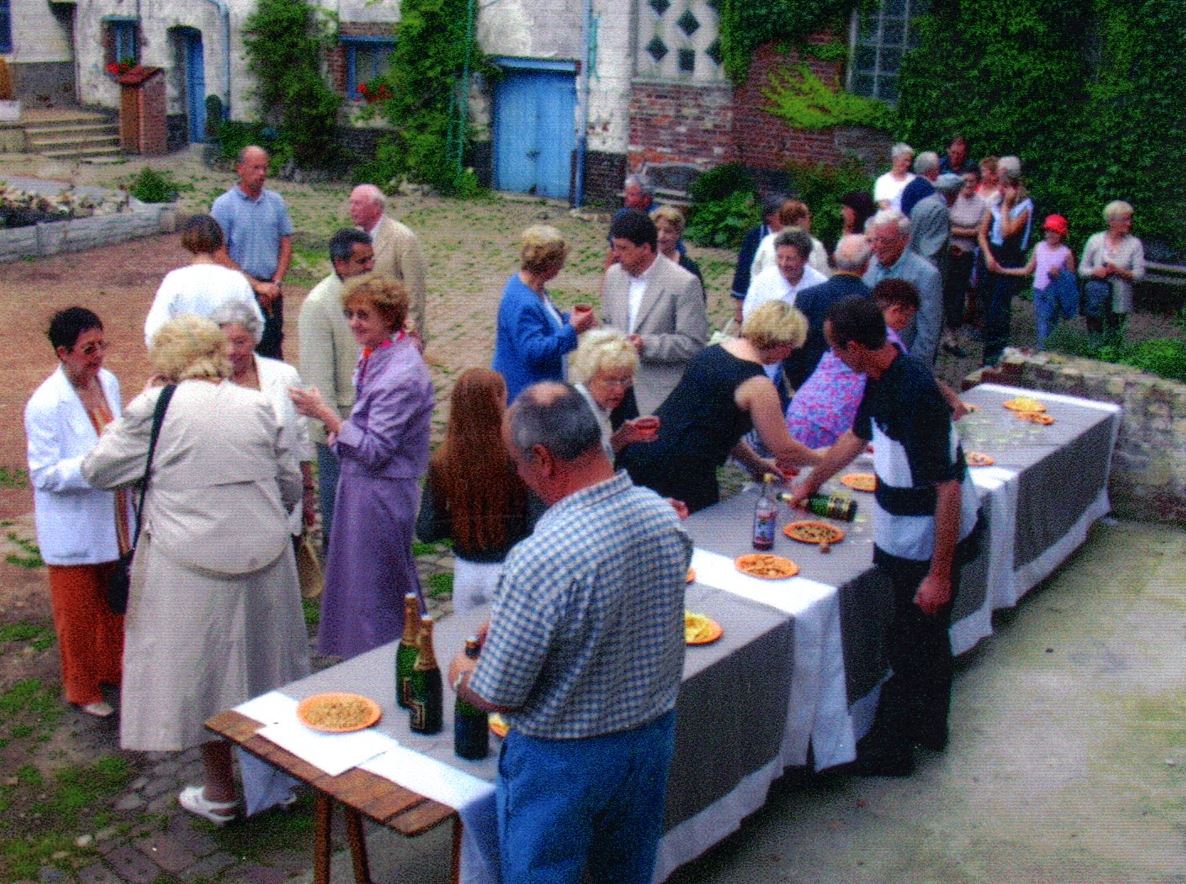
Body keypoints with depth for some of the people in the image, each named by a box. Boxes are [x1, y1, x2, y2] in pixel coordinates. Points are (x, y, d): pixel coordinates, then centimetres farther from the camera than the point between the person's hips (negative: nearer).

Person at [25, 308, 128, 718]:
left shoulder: (108, 381, -2)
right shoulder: (45, 405, -23)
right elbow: (45, 474, -22)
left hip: (115, 522, 7)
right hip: (73, 531, -6)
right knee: (77, 611, 11)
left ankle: (112, 669, 43)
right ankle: (82, 690, 30)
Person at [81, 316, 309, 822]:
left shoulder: (154, 409, -9)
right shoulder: (256, 405, 3)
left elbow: (97, 471, 2)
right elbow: (291, 485, 8)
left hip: (192, 567, -4)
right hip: (264, 555, 4)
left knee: (201, 669, 11)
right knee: (263, 665, 20)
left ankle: (220, 793, 23)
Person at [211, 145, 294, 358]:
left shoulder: (276, 202, 7)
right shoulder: (224, 205, -4)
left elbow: (286, 245, 10)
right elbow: (220, 255, -7)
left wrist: (277, 283, -4)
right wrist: (256, 284, -11)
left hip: (271, 291, 3)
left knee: (273, 353, 6)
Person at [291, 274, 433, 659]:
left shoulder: (402, 375, -23)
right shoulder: (374, 356, 6)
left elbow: (374, 450, -22)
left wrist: (325, 414, -20)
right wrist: (341, 432, 5)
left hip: (381, 493, -10)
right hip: (361, 485, 10)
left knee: (372, 590, 2)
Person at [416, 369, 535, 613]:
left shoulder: (442, 464, -9)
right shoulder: (517, 458, -18)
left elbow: (426, 531, -5)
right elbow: (535, 525, -18)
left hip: (465, 572, 3)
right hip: (511, 572, -3)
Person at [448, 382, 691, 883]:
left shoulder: (540, 560, -33)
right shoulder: (666, 519, -11)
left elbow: (497, 696, -22)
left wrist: (460, 675, 1)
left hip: (562, 761, -6)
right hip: (653, 735, 6)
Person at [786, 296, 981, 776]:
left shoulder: (915, 394, -30)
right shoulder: (882, 380, 0)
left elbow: (949, 489, -29)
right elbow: (857, 436, 20)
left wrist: (939, 573, -26)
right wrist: (810, 483, 31)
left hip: (928, 544, -9)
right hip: (904, 537, 9)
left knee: (912, 646, 7)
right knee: (926, 637, 23)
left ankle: (887, 751, 22)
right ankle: (929, 728, 41)